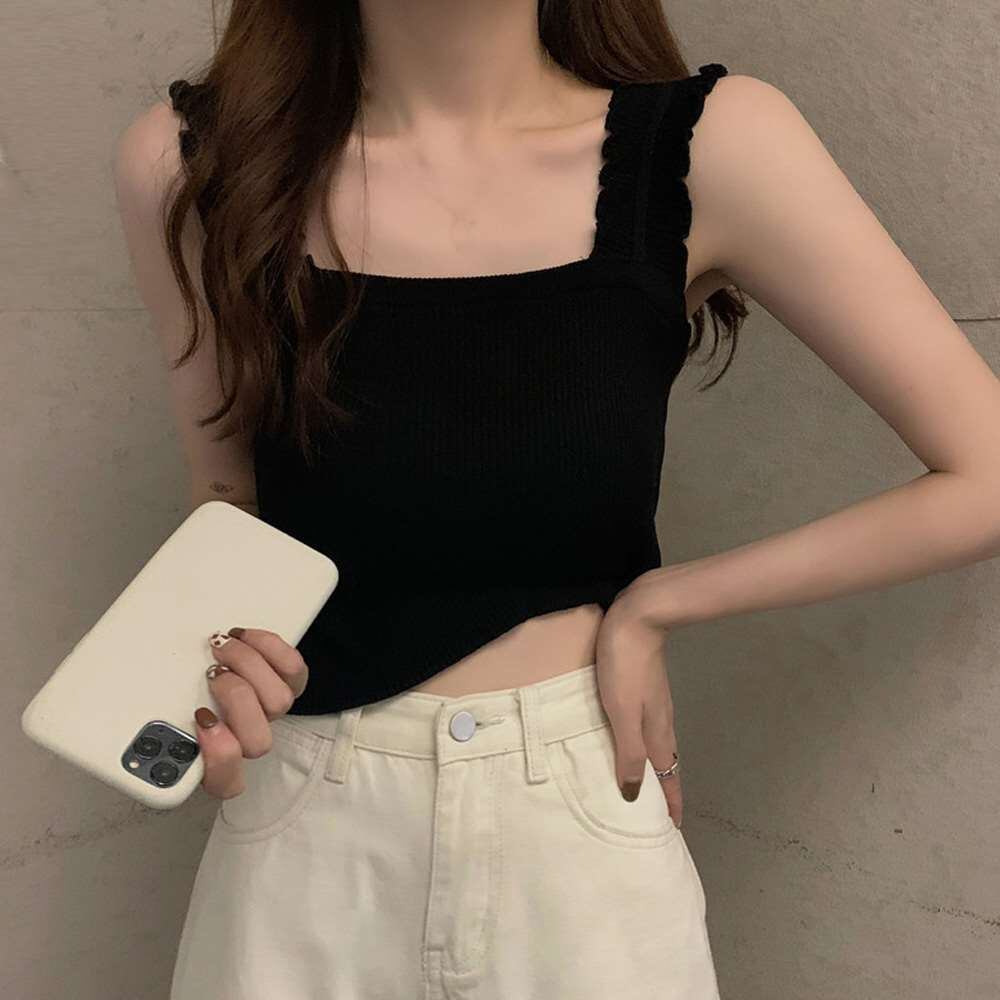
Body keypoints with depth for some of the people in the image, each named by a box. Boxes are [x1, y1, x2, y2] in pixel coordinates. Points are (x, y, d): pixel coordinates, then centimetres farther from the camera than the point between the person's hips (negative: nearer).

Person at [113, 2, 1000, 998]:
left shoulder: (709, 145, -13)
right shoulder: (189, 163, -8)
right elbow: (228, 509, 6)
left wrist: (660, 601, -10)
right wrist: (215, 677, -13)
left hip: (584, 820, -1)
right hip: (298, 838, 2)